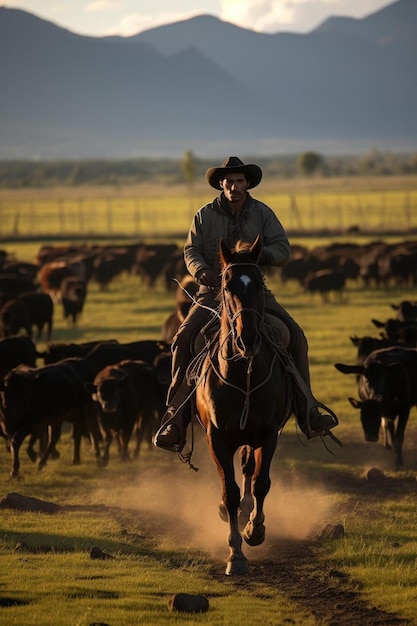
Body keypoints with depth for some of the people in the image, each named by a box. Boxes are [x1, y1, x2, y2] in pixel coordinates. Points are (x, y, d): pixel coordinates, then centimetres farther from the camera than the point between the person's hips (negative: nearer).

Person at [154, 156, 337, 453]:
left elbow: (283, 250, -2)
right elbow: (191, 251, 1)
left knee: (295, 334, -18)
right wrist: (202, 271, -21)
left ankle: (307, 411, -11)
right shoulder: (205, 216, 4)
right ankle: (174, 422, -19)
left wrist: (257, 254, -22)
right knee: (184, 339, -22)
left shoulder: (263, 214, 4)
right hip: (214, 292, -1)